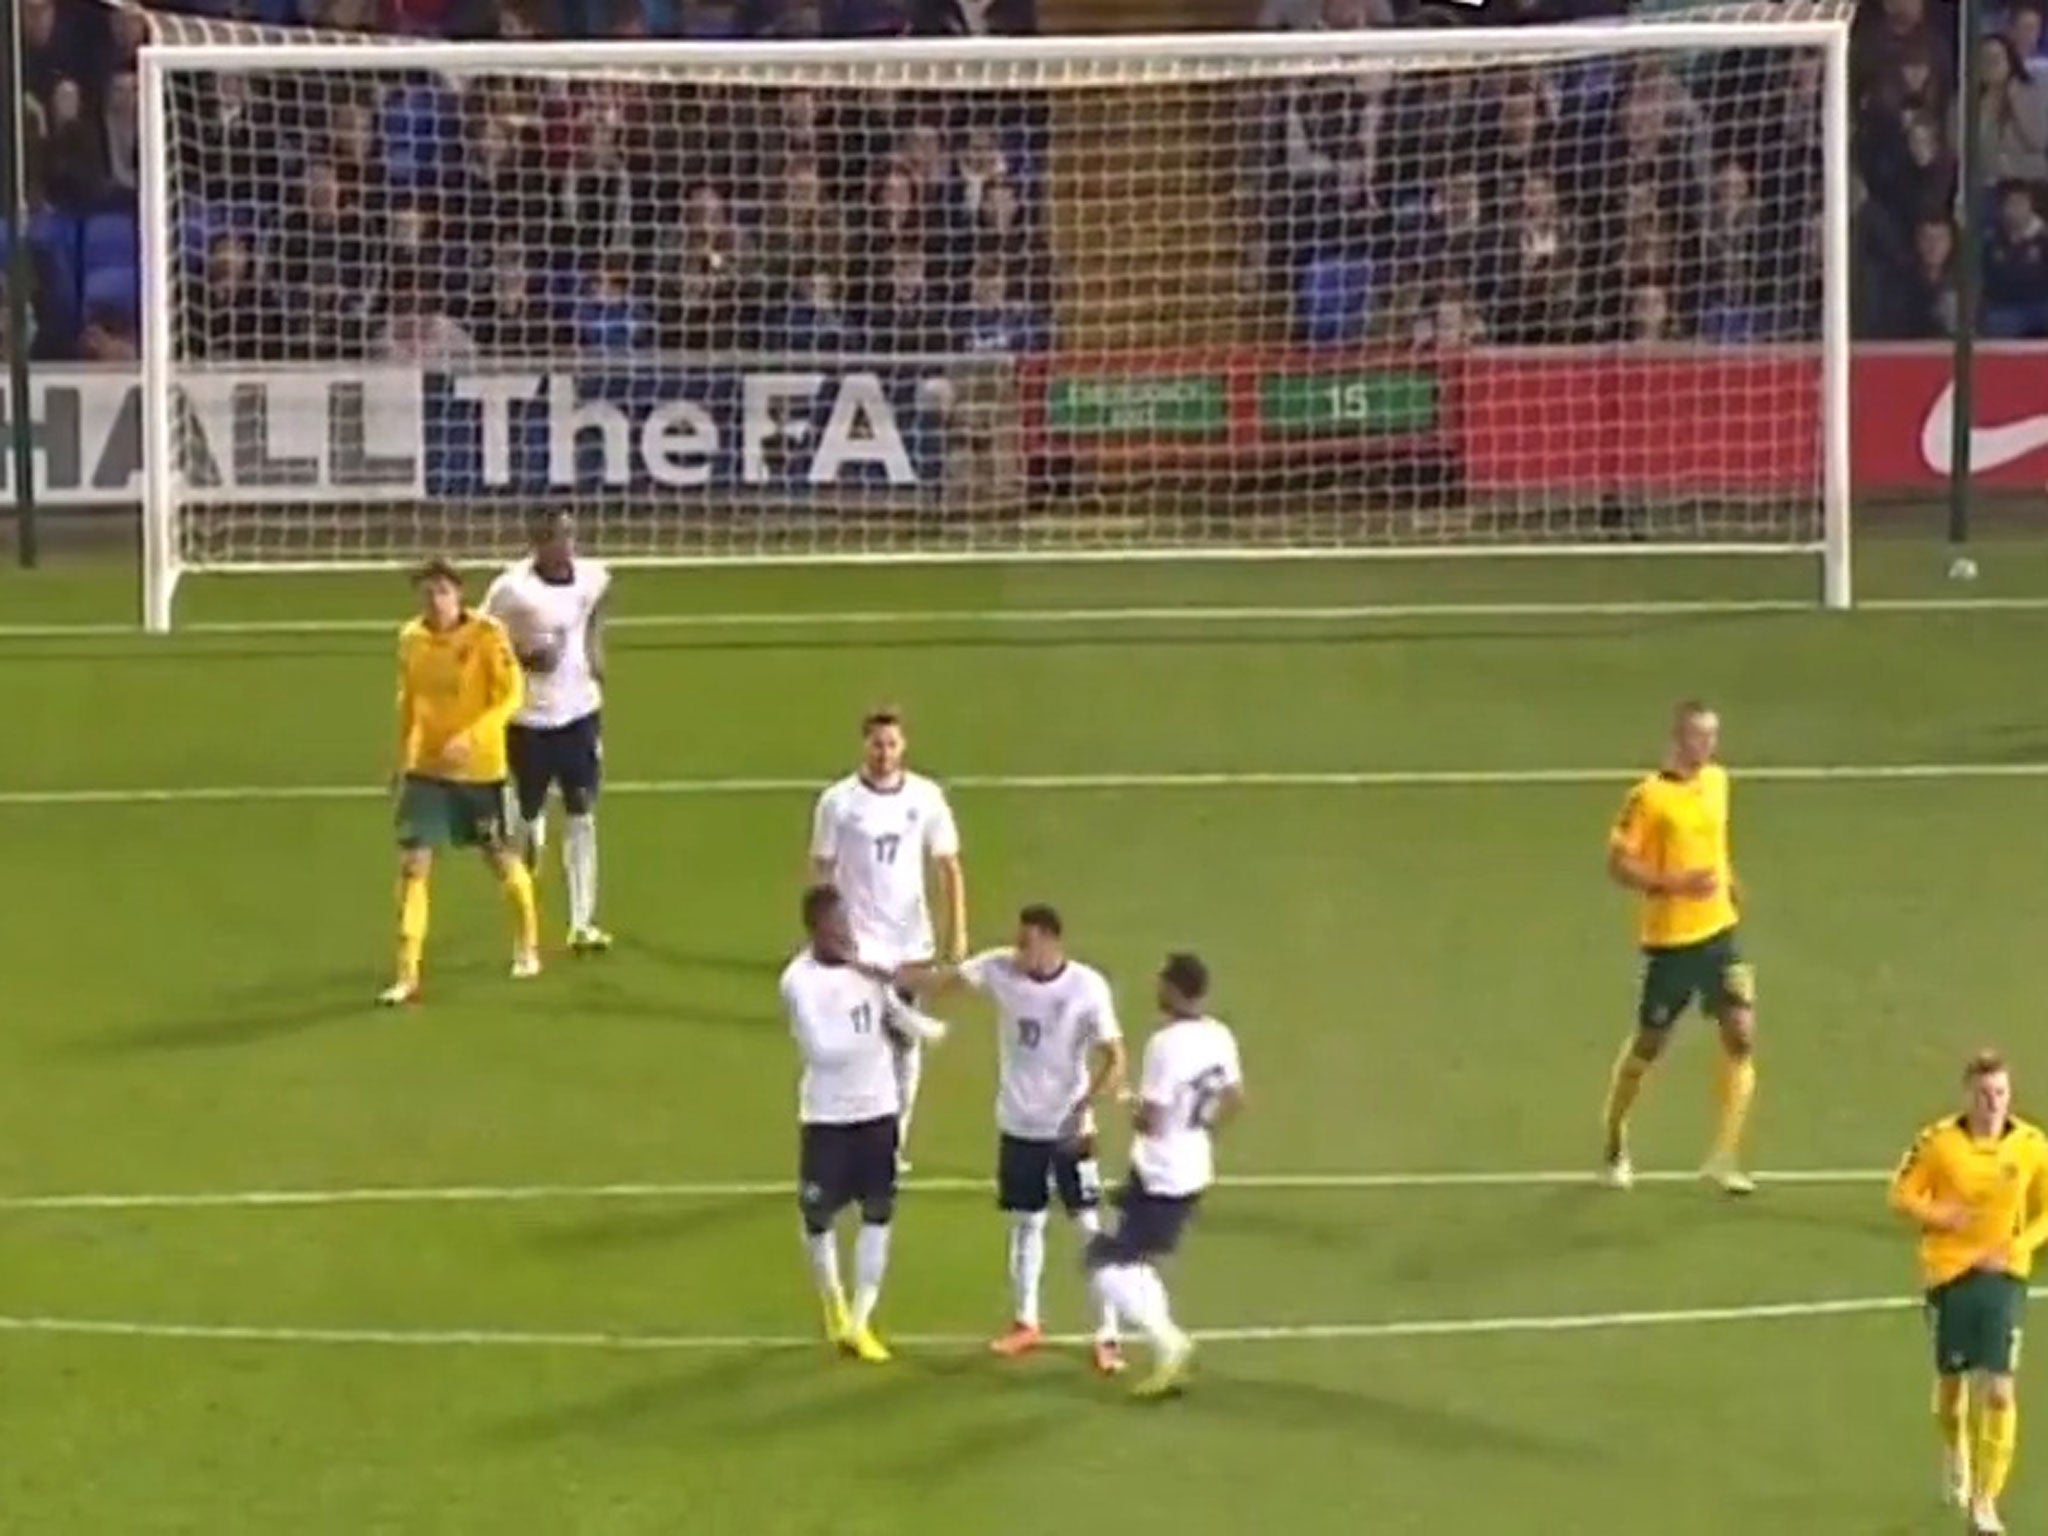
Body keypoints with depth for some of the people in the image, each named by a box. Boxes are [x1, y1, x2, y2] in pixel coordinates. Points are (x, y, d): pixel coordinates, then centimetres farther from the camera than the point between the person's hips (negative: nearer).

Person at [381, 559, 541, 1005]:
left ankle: (527, 945, 40)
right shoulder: (411, 639, 0)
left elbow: (512, 695, -15)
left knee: (501, 859, 13)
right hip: (425, 768, 3)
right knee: (412, 864, -8)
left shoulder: (486, 634, -14)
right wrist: (402, 759, 17)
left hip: (480, 768, -3)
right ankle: (407, 975, -4)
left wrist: (471, 737, -27)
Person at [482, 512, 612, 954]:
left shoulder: (594, 577, -4)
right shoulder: (512, 586, -18)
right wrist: (525, 657, -24)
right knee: (528, 816, 10)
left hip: (580, 712, 3)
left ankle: (582, 924, 1)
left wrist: (594, 653, 7)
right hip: (529, 718, -3)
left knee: (582, 818, -1)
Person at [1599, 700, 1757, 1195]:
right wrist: (1674, 883, -25)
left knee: (1741, 1034, -8)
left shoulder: (1718, 781, 6)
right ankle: (1615, 1144, 31)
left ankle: (1725, 1158, -4)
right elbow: (1618, 863, -15)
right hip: (1668, 938, -5)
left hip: (1718, 930, 5)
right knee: (1648, 1045, 8)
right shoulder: (1649, 797, -15)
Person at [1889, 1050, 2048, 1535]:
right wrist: (1936, 1215, -21)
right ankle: (1955, 1451, 48)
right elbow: (1902, 1195, -1)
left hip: (2003, 1275, 0)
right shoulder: (1938, 1141, -11)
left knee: (1998, 1391, -9)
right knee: (1952, 1377, 14)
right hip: (1949, 1272, 0)